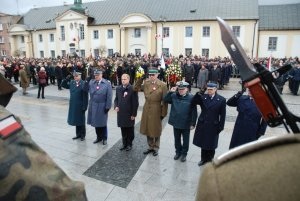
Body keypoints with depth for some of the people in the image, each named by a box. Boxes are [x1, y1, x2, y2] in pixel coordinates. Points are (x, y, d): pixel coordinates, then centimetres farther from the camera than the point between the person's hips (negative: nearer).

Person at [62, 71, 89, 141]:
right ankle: (78, 134, 30)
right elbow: (63, 85, 13)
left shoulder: (83, 84, -16)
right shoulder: (72, 82, 4)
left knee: (81, 121, 7)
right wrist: (66, 79, -5)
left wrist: (84, 107, -18)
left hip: (80, 106, -6)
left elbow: (85, 96, -17)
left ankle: (83, 135, 22)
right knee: (76, 120, 16)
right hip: (73, 105, 6)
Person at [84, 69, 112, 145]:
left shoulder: (107, 83, -9)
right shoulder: (91, 82, 2)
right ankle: (99, 137, 31)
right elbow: (85, 90, -6)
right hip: (93, 106, 4)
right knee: (96, 122, 14)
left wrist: (108, 107, -12)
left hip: (102, 107, -4)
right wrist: (87, 81, -15)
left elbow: (109, 96, -10)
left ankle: (104, 138, 25)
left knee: (102, 123, 9)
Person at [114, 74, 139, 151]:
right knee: (123, 130, 15)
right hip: (121, 113, 5)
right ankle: (124, 144, 30)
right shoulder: (118, 88, 6)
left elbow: (135, 103, -12)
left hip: (129, 114, -5)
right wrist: (116, 106, -5)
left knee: (130, 130, 11)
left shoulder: (133, 89, -13)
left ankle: (129, 144, 27)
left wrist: (133, 114, -12)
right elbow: (116, 99, 15)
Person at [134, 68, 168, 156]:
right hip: (146, 110, 4)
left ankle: (156, 148, 29)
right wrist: (141, 79, -6)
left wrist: (163, 113, -10)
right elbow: (135, 88, 4)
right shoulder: (146, 82, 2)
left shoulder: (162, 85, -11)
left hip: (156, 111, -4)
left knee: (156, 130, 10)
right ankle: (150, 147, 33)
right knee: (148, 129, 15)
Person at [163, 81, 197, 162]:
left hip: (186, 124, -3)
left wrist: (193, 123, -11)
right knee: (177, 139, 20)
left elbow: (194, 112, -11)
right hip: (176, 122, 3)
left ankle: (184, 154, 33)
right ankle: (178, 152, 40)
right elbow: (165, 100, -1)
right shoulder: (174, 96, -3)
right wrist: (170, 92, -13)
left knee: (185, 140, 14)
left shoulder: (191, 97, -14)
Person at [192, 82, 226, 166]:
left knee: (211, 145, 11)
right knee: (203, 143, 15)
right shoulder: (203, 97, -2)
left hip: (213, 126, -2)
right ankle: (204, 159, 34)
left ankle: (210, 161, 30)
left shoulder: (221, 100, -8)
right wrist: (198, 93, -22)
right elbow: (193, 102, -9)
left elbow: (222, 115, -5)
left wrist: (220, 127, -7)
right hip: (202, 125, 3)